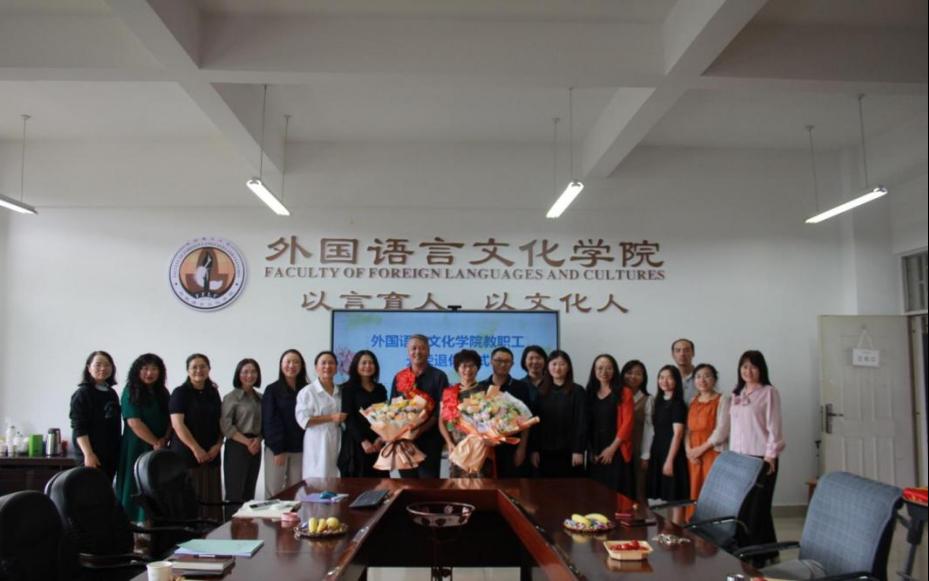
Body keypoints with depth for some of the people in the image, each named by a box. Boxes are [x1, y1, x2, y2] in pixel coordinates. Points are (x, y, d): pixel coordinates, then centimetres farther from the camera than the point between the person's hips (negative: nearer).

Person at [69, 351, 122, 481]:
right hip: (92, 454, -6)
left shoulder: (112, 394, 13)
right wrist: (88, 454, -20)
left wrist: (118, 451, 15)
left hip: (111, 453, 6)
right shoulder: (82, 394, -6)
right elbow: (79, 428, -13)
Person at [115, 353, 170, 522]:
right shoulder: (131, 392, -4)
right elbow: (133, 422, -12)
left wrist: (164, 440, -8)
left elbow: (170, 419, 10)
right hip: (137, 447, -5)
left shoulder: (162, 393, 11)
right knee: (137, 489, -1)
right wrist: (155, 443, -11)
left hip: (160, 449, 5)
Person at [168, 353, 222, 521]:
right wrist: (196, 448, -14)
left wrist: (218, 445, 0)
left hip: (211, 455, 5)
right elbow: (177, 424, -10)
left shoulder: (213, 393, 13)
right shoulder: (180, 393, -1)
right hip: (186, 455, -4)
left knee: (211, 498, 2)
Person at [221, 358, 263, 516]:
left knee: (249, 491, 8)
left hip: (255, 447, 5)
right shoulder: (231, 397, -4)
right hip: (237, 447, -5)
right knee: (234, 492, -4)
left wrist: (258, 439, -6)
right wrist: (246, 442, -13)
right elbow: (226, 425, -11)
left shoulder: (260, 398, 11)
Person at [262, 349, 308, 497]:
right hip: (276, 448, -2)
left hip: (299, 448, 3)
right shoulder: (272, 390, -2)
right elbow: (270, 421, -6)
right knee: (273, 491, 0)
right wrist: (277, 449, -12)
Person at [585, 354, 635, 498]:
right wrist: (590, 450, 1)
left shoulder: (624, 393, -1)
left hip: (617, 452, -4)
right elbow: (586, 424, 10)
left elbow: (627, 423, -8)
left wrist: (612, 448, -12)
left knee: (618, 491, -4)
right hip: (595, 454, 4)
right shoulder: (590, 393, 11)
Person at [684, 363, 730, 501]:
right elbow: (687, 429, 11)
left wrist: (702, 448, -11)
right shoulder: (692, 401, 15)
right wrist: (688, 449, -4)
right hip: (694, 455, 5)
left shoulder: (722, 400, -2)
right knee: (694, 493, 3)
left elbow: (722, 429, -11)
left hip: (714, 453, -5)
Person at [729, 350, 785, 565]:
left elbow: (774, 426, -9)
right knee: (741, 508, 5)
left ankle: (759, 556, 6)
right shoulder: (737, 394, 14)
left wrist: (770, 455, -14)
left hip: (761, 458, -6)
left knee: (756, 507, -3)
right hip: (739, 458, 6)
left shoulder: (769, 392, -5)